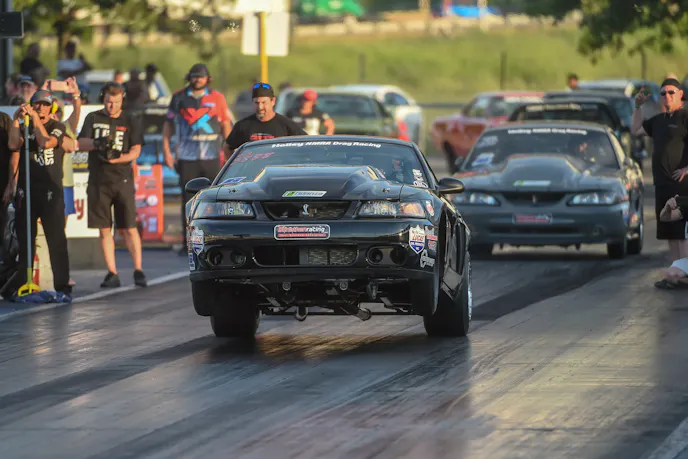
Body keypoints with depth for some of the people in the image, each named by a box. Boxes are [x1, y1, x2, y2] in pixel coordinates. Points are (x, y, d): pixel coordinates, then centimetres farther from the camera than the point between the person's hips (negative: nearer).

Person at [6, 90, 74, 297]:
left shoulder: (57, 127, 4)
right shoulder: (24, 127, 12)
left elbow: (46, 142, -16)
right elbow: (14, 146, -7)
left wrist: (36, 118, -15)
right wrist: (16, 119, -12)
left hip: (50, 191, -3)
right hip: (26, 190, 3)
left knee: (56, 239, -7)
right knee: (24, 239, 5)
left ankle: (62, 284, -6)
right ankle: (21, 284, 10)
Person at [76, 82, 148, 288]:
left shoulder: (130, 122, 6)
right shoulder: (93, 119, 10)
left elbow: (135, 151, -2)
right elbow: (81, 144, 2)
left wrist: (116, 158, -18)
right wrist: (96, 143, -18)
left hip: (123, 180, -2)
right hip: (98, 181, 2)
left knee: (129, 229, -6)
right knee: (105, 229, 3)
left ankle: (138, 270, -2)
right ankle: (112, 273, 6)